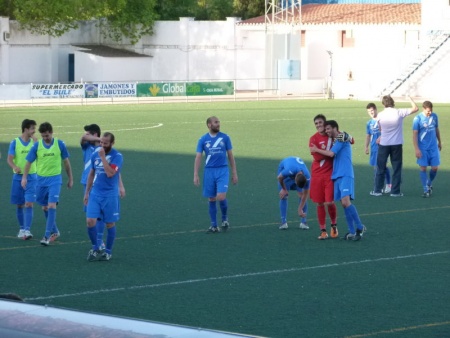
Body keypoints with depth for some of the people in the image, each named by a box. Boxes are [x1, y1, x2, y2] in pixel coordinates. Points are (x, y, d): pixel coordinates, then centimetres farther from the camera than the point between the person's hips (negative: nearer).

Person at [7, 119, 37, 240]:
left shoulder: (34, 142, 2)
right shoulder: (15, 142, -3)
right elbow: (9, 159, -8)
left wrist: (34, 140, -17)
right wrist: (15, 167, -28)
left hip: (31, 177, 0)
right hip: (18, 177, 0)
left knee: (29, 204, -12)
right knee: (19, 205, 9)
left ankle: (27, 230, -15)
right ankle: (21, 228, 24)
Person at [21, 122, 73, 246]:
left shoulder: (60, 144, -5)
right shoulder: (37, 145, -3)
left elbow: (66, 162, 5)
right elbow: (29, 162, 2)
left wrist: (70, 179, 9)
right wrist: (24, 177, -9)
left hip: (55, 179, -3)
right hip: (41, 179, 3)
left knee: (52, 205, -15)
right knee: (45, 207, 11)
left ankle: (47, 236, -15)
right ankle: (55, 231, 29)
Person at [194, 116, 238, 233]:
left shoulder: (225, 138, 3)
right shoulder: (203, 140, 3)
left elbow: (230, 156, 8)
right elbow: (198, 157, 2)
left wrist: (234, 173, 6)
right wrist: (195, 175, -5)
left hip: (222, 171, -1)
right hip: (209, 171, 1)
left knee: (221, 197, -15)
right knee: (211, 199, 4)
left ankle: (225, 218, 11)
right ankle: (214, 226, 14)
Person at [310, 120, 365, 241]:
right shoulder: (335, 141, 23)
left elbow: (331, 153, -12)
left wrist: (316, 150, 0)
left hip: (345, 175, -9)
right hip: (337, 176, 9)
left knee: (346, 201, -20)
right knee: (344, 204, 3)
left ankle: (359, 227, -12)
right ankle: (352, 232, 4)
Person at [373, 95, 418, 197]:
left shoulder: (380, 115, -6)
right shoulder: (399, 113, -10)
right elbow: (415, 108, 0)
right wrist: (409, 98, 12)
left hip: (383, 144, 1)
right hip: (397, 144, -1)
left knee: (381, 168, 10)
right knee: (396, 168, 7)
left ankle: (377, 190, 11)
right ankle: (395, 191, 6)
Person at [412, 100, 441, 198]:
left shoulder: (434, 116, 2)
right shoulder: (417, 119, -11)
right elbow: (415, 134, -10)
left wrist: (439, 142, 23)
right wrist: (417, 149, -15)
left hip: (434, 147, 3)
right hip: (423, 148, -3)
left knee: (435, 168, 1)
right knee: (423, 168, -4)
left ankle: (429, 184, 28)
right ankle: (426, 190, 3)